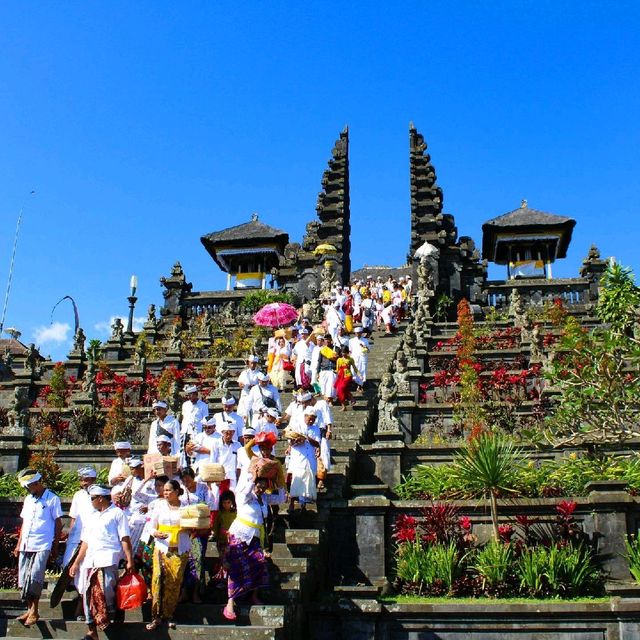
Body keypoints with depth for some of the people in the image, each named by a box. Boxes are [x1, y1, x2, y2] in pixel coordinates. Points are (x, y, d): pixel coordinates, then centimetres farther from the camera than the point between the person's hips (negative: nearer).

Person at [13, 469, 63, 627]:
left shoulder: (52, 499, -5)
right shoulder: (28, 499, 14)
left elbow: (58, 524, -3)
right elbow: (24, 523, 19)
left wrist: (55, 547, -3)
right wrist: (19, 544, 14)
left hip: (42, 547, -6)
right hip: (26, 546, 6)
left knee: (34, 578, -13)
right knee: (24, 580, 6)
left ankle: (34, 611, -1)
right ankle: (30, 610, 18)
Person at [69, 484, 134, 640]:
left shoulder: (116, 513, 4)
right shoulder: (92, 516, 25)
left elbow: (125, 539, -3)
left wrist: (130, 561, -11)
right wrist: (76, 563, 18)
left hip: (108, 558, -7)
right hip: (90, 561, 7)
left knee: (106, 590, -23)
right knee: (88, 594, 3)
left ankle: (113, 614, 1)